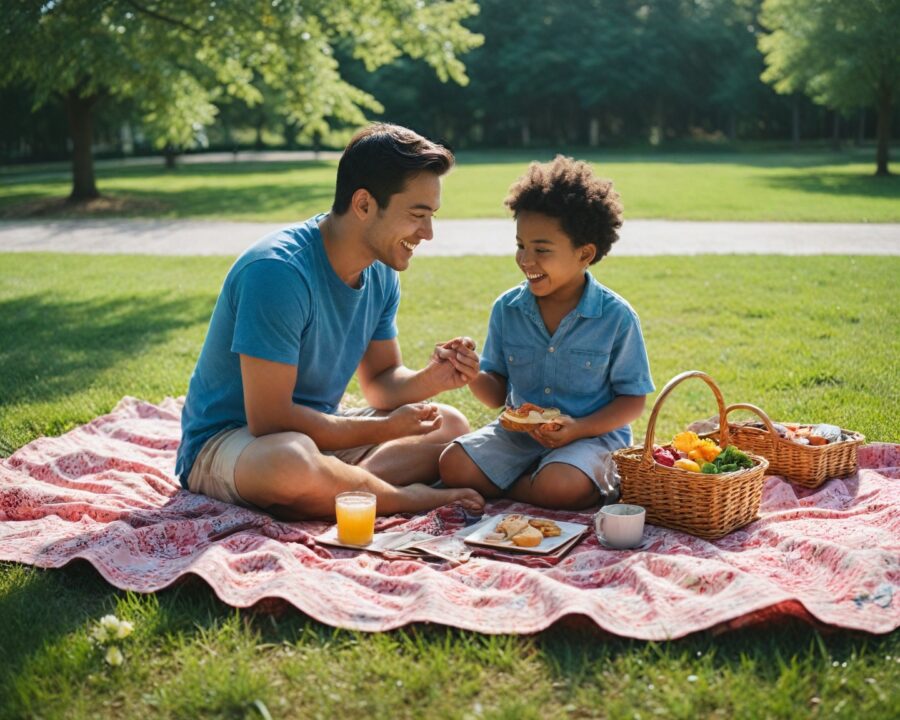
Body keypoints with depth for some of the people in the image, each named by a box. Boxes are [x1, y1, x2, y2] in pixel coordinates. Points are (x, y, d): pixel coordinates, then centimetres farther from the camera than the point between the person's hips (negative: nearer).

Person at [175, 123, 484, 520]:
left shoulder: (381, 274, 0)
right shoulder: (278, 271, -27)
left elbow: (380, 380, 10)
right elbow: (269, 419, -28)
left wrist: (430, 379, -14)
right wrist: (387, 429, -20)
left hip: (315, 429, 9)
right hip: (227, 439, -8)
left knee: (452, 426, 3)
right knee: (293, 460, -42)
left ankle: (340, 489, -18)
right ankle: (405, 498, -16)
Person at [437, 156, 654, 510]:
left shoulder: (616, 317, -11)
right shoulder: (506, 309, 0)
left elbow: (632, 400, -5)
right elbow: (498, 394, 6)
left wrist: (578, 428, -20)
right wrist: (475, 376, -18)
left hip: (594, 434, -3)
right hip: (518, 432, 4)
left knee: (559, 487, -34)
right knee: (454, 465, -19)